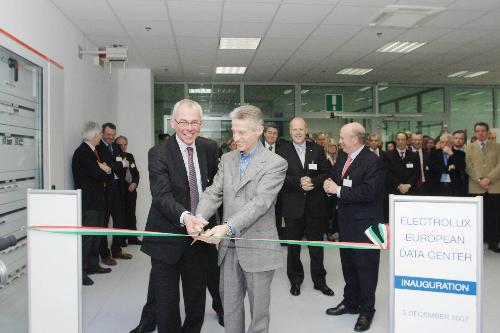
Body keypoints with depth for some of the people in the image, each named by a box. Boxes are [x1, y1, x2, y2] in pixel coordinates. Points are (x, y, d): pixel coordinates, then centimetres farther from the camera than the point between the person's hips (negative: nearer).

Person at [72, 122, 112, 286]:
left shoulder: (92, 151, 16)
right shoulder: (82, 152, -15)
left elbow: (99, 172, 18)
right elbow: (97, 174, -20)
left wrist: (104, 170, -2)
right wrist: (106, 171, -1)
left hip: (96, 200, 10)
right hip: (87, 202, -10)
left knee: (96, 234, 16)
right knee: (86, 236, -7)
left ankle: (93, 265, 27)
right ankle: (81, 271, -1)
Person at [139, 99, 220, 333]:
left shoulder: (209, 148, 1)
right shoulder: (158, 153, -13)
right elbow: (162, 195, -25)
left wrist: (209, 221, 10)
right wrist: (184, 217, -43)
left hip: (199, 233, 4)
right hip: (168, 236, -4)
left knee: (196, 299, 16)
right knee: (166, 300, 6)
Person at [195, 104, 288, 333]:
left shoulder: (275, 163, -9)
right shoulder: (227, 160, 8)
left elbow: (260, 202, -20)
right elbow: (213, 193, 0)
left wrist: (228, 227, -30)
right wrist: (199, 217, -20)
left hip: (258, 248, -5)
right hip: (229, 246, 5)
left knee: (258, 309, 11)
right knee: (229, 306, 17)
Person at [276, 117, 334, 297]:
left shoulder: (318, 150, 6)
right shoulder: (282, 151, 0)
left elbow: (326, 173, 2)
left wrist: (313, 181, -16)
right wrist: (299, 182, -20)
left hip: (315, 205, 1)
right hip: (293, 205, -1)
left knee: (316, 245, 10)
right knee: (293, 246, 11)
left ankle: (319, 280, 25)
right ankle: (295, 280, 27)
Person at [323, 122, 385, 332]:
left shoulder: (373, 161, -16)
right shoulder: (343, 160, 10)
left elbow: (368, 192, -26)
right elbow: (333, 178, 18)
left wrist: (339, 190, -22)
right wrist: (330, 185, -6)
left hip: (365, 223, -8)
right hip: (346, 221, 8)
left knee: (366, 267, 4)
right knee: (348, 264, 19)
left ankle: (366, 310, 20)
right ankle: (350, 303, 36)